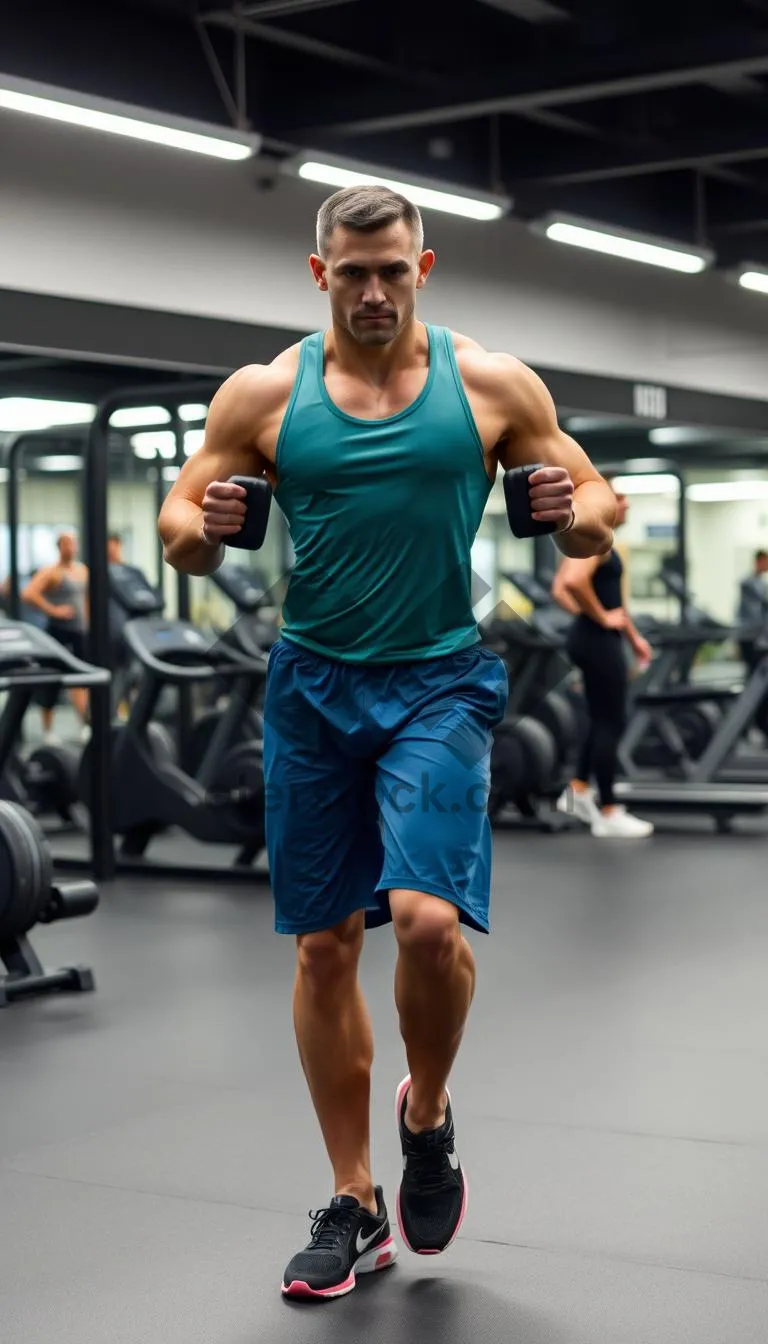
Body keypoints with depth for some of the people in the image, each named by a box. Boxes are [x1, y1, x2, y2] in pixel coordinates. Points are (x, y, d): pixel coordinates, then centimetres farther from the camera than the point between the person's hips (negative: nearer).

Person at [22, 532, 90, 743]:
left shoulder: (82, 570, 12)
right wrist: (53, 610, -21)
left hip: (80, 631, 5)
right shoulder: (51, 572, -9)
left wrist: (87, 620, 15)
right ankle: (47, 729, 12)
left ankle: (86, 723, -10)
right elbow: (28, 594, -21)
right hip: (58, 631, -5)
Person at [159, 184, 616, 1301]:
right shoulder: (264, 393, 2)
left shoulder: (494, 384, 1)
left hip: (439, 683, -2)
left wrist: (575, 515, -15)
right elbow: (181, 528, 8)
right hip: (313, 689, 2)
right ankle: (355, 1206, 21)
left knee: (428, 917, -20)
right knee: (324, 947, 5)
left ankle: (428, 1116, 12)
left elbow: (596, 512, 8)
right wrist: (204, 531, -15)